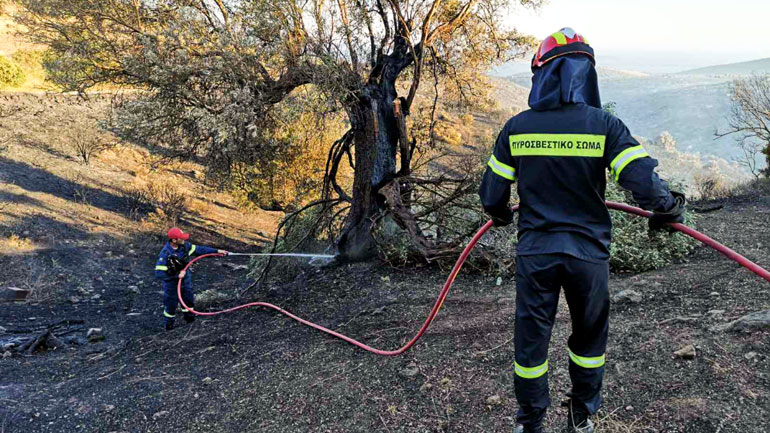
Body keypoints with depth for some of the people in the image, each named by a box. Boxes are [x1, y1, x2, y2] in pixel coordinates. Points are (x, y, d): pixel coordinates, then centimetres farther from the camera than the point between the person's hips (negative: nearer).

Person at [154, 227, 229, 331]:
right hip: (172, 283, -6)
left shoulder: (184, 245, -14)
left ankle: (190, 318, 48)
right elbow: (159, 273, -32)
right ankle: (168, 325, 38)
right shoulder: (165, 254, -32)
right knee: (171, 304, 13)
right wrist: (177, 275, -29)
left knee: (189, 299, 23)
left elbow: (198, 249, -4)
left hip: (185, 279, 6)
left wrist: (216, 251, -6)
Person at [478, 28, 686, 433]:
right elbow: (645, 183, -16)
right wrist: (668, 209, 5)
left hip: (534, 251, 1)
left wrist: (500, 215, 24)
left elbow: (492, 194, 1)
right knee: (589, 337, 22)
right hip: (588, 253, 0)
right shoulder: (604, 125, -11)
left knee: (531, 339, 15)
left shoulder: (516, 127, -5)